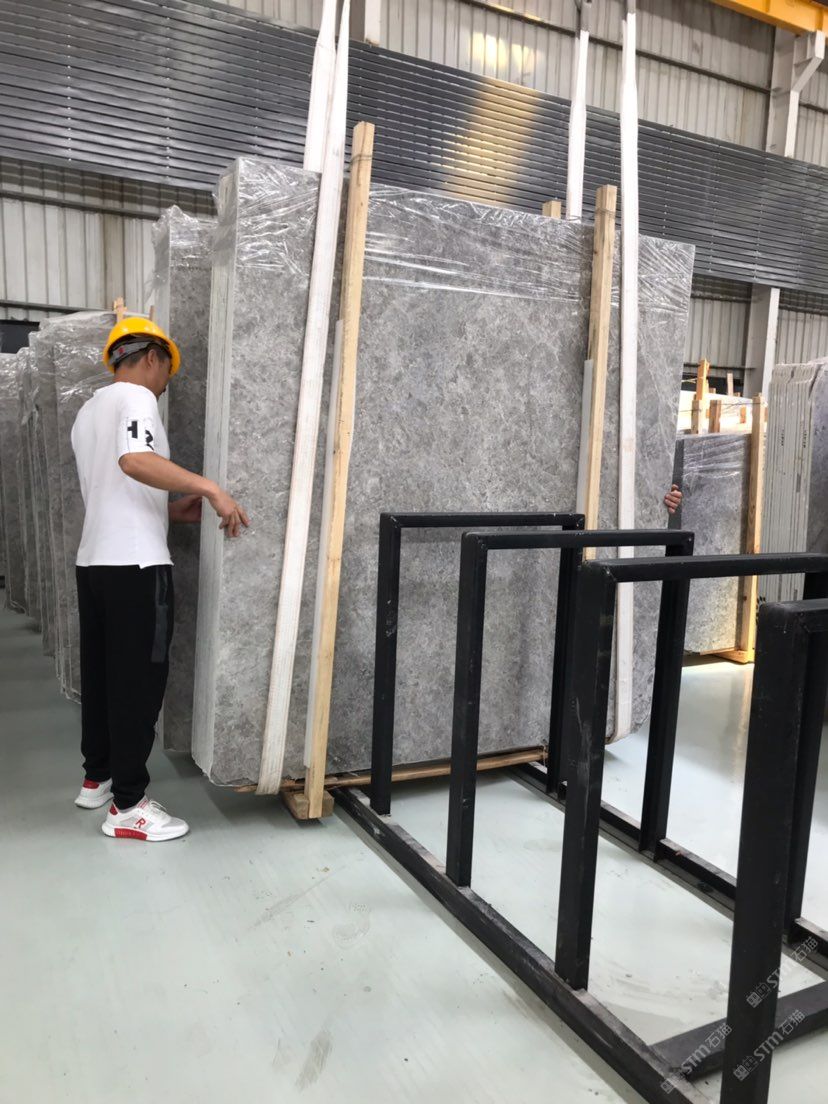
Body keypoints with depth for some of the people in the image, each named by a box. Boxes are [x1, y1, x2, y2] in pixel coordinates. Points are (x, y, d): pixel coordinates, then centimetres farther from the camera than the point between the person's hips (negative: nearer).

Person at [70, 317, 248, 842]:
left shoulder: (88, 411, 21)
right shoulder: (136, 397, -7)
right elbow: (135, 460, -29)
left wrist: (175, 510, 19)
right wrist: (211, 488, -28)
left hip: (94, 560, 10)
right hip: (135, 564, -9)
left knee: (101, 675, 16)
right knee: (138, 681, -3)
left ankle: (97, 778, 28)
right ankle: (128, 805, 3)